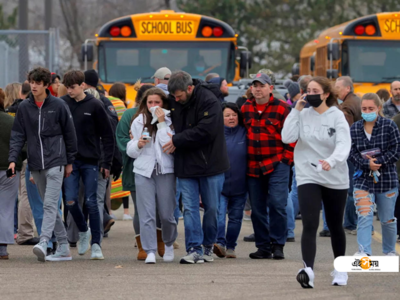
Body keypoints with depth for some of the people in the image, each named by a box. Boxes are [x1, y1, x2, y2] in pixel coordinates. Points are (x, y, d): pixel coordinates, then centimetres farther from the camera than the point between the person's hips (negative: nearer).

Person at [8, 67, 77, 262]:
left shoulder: (58, 106, -2)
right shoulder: (24, 107, 7)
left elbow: (69, 134, 3)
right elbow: (18, 135, 7)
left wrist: (69, 162, 4)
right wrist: (13, 159, -6)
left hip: (55, 162, -5)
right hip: (35, 165, 5)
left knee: (50, 204, -16)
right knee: (48, 205, 8)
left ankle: (43, 243, -29)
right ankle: (63, 248, 14)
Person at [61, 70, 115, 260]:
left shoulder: (94, 105, -4)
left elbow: (107, 135, -1)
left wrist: (107, 163, -4)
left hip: (90, 161, -2)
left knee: (91, 202, -3)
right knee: (70, 201, -5)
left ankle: (96, 244, 4)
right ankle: (83, 232, 22)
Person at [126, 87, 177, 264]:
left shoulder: (170, 121, 2)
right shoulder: (138, 122, 10)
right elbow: (130, 150, 14)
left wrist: (161, 123, -12)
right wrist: (138, 144, -8)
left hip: (166, 170, -2)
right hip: (143, 170, 2)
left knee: (166, 214, 4)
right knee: (146, 214, -7)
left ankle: (169, 244, 29)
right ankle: (150, 251, -8)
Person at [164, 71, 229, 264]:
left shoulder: (209, 101, -16)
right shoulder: (173, 101, 3)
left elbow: (205, 131, -22)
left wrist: (177, 140, -18)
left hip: (210, 164, -4)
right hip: (185, 165, 4)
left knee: (212, 208, 6)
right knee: (189, 208, -3)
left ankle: (208, 245, 21)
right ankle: (194, 250, -5)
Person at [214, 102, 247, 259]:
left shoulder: (245, 133, 3)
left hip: (239, 185, 2)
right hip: (219, 183, -2)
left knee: (235, 217, 9)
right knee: (219, 213, -18)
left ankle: (230, 247, 17)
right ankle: (220, 242, -26)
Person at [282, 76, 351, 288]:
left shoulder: (337, 117, -7)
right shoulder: (303, 115, 1)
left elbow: (344, 145, -20)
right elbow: (287, 137, -11)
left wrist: (331, 161, -39)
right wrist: (296, 110, -11)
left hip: (335, 179, 0)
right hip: (308, 177, 0)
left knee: (335, 226, 14)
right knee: (310, 225, -16)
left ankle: (340, 269, 32)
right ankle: (308, 270, -30)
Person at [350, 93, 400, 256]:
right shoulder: (354, 129, 4)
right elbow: (352, 153, -1)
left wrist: (377, 162, -17)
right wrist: (367, 164, -18)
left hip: (387, 180, -1)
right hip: (363, 180, 1)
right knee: (364, 216, -16)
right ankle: (364, 252, -21)